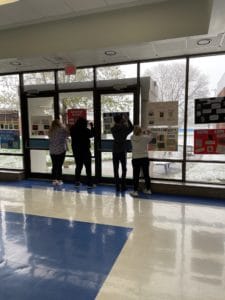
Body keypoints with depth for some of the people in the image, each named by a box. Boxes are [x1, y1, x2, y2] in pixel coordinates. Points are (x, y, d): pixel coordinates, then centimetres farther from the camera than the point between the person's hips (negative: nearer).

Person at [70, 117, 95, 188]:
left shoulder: (73, 129, -1)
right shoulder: (85, 130, -18)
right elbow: (92, 134, -4)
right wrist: (92, 127, 7)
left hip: (76, 151, 5)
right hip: (85, 150, -5)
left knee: (78, 166, 16)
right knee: (88, 167, 4)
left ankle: (77, 181, 20)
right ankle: (89, 183, 5)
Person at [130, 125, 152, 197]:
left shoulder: (132, 138, -6)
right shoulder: (145, 137, -9)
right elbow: (150, 138, 11)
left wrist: (142, 134, 25)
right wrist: (149, 133, 29)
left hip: (135, 159, 0)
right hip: (144, 158, 1)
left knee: (136, 175, 4)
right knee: (146, 174, 13)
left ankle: (135, 191, 4)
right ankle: (148, 189, 26)